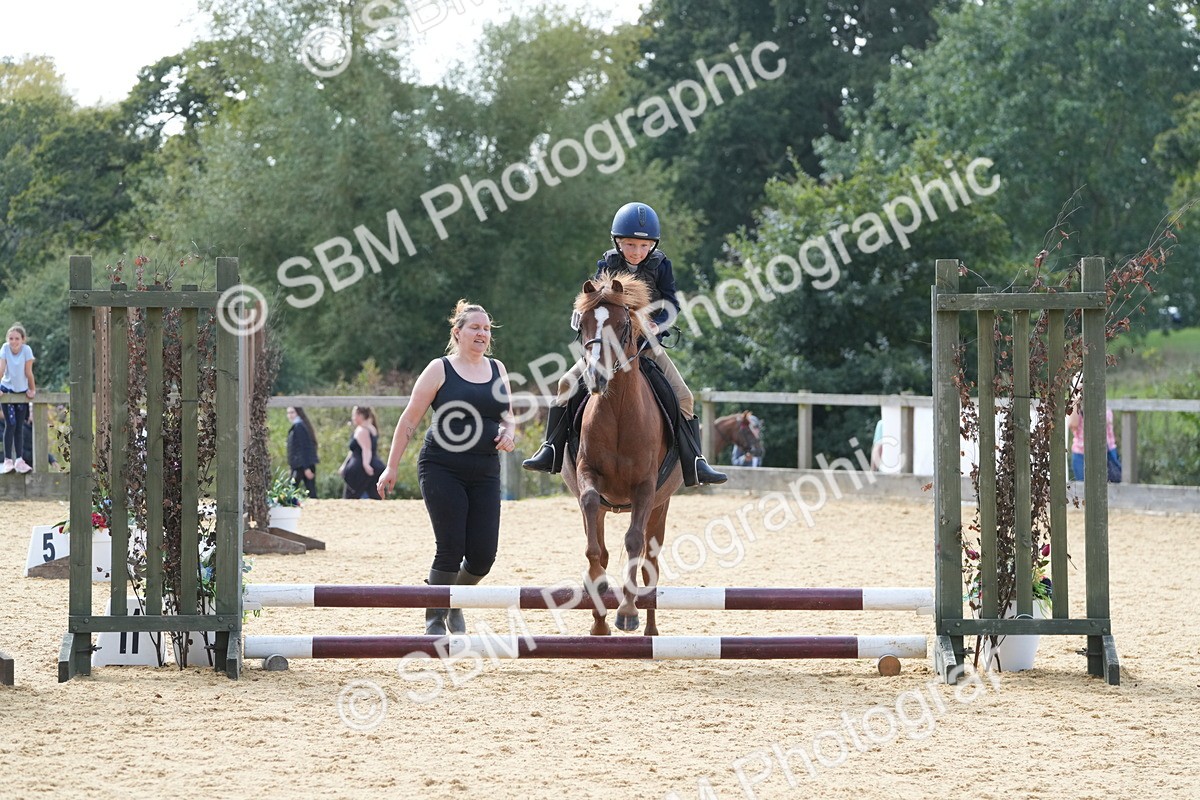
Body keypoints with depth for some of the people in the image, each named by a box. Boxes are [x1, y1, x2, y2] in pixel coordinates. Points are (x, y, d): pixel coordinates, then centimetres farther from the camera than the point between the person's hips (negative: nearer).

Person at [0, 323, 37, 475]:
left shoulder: (26, 350, -17)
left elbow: (28, 372, -12)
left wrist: (32, 389, -5)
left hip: (22, 391, 1)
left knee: (19, 427, 4)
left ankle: (19, 460, 8)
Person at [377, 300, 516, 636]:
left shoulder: (497, 370, 13)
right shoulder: (440, 370, -1)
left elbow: (507, 418, 22)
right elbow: (409, 421, 0)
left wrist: (508, 432, -2)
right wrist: (391, 467, -1)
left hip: (485, 473, 4)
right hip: (442, 468, -4)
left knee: (483, 555, -1)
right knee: (451, 548, -10)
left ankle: (455, 602, 28)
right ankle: (435, 619, 8)